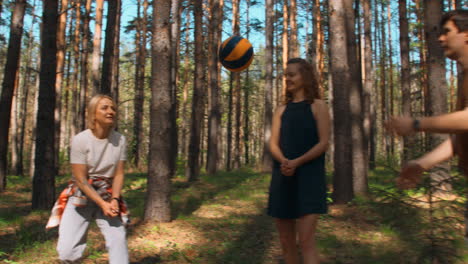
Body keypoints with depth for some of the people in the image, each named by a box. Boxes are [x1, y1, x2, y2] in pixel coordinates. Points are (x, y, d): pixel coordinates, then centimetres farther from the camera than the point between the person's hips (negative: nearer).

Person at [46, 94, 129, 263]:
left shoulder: (120, 140, -7)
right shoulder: (80, 140, -16)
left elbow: (118, 174, -3)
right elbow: (80, 179, -14)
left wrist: (114, 200, -17)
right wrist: (101, 204, -19)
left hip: (108, 195, 3)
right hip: (81, 195, -2)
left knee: (118, 240, -5)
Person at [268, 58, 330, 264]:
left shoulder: (318, 106, 1)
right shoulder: (281, 110, 13)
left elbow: (323, 143, -7)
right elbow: (273, 144, 5)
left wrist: (297, 163, -20)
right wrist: (284, 162, -17)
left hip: (309, 177, -5)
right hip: (282, 178, 5)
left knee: (306, 241, -14)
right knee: (286, 242, 8)